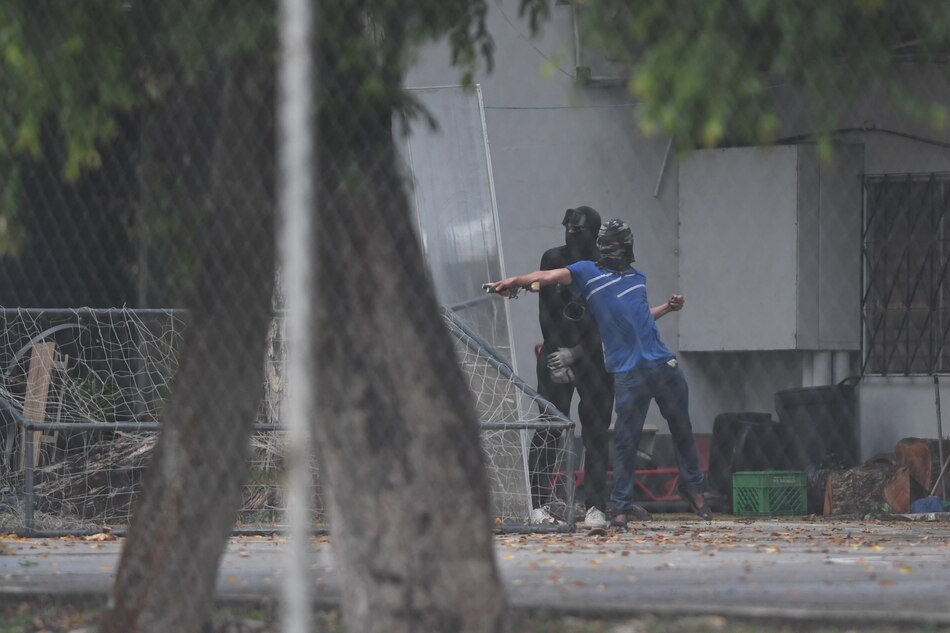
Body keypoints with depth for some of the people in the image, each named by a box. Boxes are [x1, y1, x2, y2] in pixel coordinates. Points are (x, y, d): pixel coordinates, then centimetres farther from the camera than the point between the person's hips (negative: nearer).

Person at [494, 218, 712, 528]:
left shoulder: (637, 277, 20)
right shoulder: (587, 272, 5)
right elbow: (549, 276, -8)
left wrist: (667, 307, 17)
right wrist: (515, 280, -21)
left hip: (663, 362, 5)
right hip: (628, 372, -5)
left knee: (681, 429, 13)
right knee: (626, 440, -7)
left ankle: (692, 487, 32)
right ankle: (621, 508, 0)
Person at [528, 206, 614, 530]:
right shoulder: (554, 259, 3)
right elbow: (546, 312, 1)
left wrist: (575, 355, -12)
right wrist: (556, 361, -5)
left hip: (594, 359, 0)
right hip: (557, 355, 0)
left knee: (596, 432, -2)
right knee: (547, 431, -4)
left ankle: (596, 507, -2)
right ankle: (539, 504, -5)